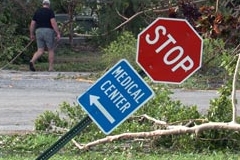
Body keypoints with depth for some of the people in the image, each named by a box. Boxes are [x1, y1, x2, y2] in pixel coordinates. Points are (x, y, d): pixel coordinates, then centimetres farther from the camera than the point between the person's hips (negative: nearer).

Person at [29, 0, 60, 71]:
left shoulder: (37, 12, 12)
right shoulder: (50, 11, -2)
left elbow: (32, 24, 10)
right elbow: (53, 22, -14)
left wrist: (32, 35, 19)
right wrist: (58, 33, -14)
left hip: (39, 32, 4)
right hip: (48, 32, -4)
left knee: (40, 51, 3)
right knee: (51, 50, 8)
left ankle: (32, 61, -23)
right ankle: (51, 68, 7)